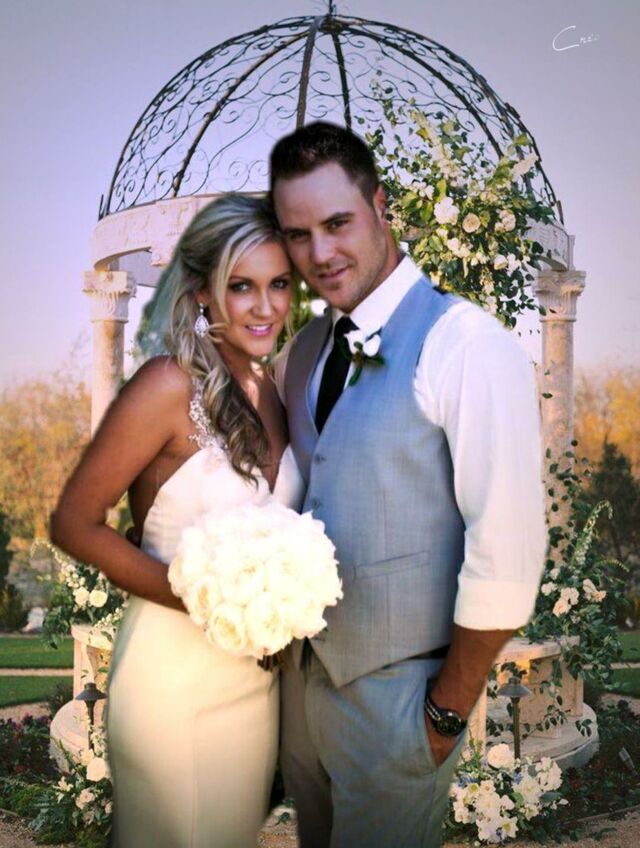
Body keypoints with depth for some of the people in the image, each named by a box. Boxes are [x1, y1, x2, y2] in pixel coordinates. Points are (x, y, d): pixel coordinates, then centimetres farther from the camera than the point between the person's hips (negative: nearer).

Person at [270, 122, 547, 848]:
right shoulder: (302, 352, 3)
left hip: (396, 691, -7)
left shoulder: (471, 348, -22)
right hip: (303, 668, 7)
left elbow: (506, 554, -22)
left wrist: (450, 708, -15)